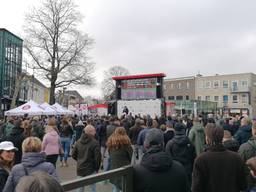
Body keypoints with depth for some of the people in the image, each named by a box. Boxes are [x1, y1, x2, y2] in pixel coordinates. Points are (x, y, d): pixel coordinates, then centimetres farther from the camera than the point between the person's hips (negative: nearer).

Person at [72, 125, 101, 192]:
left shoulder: (78, 141, 1)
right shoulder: (94, 143, -18)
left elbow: (73, 155, 7)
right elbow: (97, 157, -17)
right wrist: (97, 168, -2)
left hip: (80, 169, 5)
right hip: (91, 170, -5)